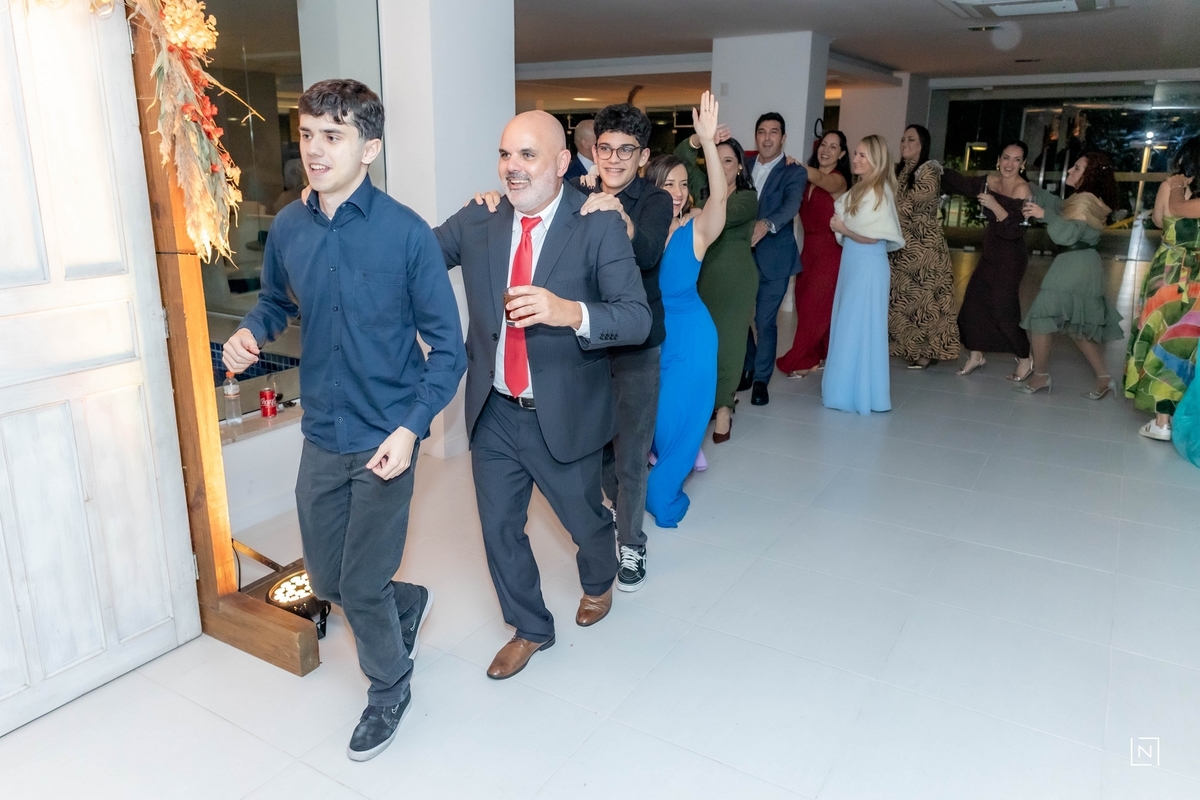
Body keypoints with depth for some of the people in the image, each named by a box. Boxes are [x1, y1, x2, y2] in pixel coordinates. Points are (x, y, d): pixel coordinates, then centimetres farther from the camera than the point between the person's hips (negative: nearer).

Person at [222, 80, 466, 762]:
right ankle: (409, 603, 49)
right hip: (321, 434, 5)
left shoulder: (407, 234, -14)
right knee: (327, 579, 16)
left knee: (361, 587, 6)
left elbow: (447, 345, -11)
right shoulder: (288, 228, 0)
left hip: (385, 440, -5)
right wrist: (250, 332, -4)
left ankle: (390, 693, 35)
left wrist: (411, 428, -19)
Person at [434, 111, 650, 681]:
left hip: (564, 415, -3)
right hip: (494, 414, 3)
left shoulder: (599, 226, -14)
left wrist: (569, 311, -40)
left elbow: (637, 317, -21)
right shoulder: (477, 220, -2)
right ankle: (530, 628, 41)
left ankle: (598, 582, 56)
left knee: (586, 519, 19)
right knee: (499, 528, 15)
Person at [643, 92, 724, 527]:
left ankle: (661, 492, 29)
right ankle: (679, 460, 43)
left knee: (677, 416, 6)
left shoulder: (696, 229, -9)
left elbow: (719, 197, -27)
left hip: (688, 335, -2)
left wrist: (708, 142, -40)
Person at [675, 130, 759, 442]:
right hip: (702, 274, 4)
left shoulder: (748, 198, -6)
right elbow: (681, 157, -5)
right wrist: (701, 138, -23)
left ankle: (723, 406, 9)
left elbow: (722, 215, -26)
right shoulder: (703, 187, 8)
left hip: (735, 278, -4)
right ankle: (717, 396, 23)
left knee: (727, 338, 0)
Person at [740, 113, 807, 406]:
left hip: (773, 257, -3)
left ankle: (761, 379, 18)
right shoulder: (743, 166, 10)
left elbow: (791, 204, -21)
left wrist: (766, 224, -40)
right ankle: (746, 369, 31)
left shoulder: (794, 173, -3)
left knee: (765, 321, 1)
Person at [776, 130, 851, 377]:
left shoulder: (837, 180, -11)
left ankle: (801, 361, 10)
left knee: (815, 307, 0)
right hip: (808, 249, 7)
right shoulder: (808, 181, 10)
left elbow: (818, 177, -32)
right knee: (805, 306, 9)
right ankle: (816, 356, 22)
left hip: (829, 252, -7)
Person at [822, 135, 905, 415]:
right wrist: (841, 227, -5)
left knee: (860, 327, -3)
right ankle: (849, 386, 22)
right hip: (853, 265, 9)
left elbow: (872, 237, -19)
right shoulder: (859, 189, 13)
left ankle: (862, 392, 7)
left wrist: (842, 229, -9)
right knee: (848, 326, 12)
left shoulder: (879, 192, -14)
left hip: (868, 267, -9)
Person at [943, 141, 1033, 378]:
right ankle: (976, 355, 21)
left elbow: (1013, 229, -24)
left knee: (1003, 308, -5)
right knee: (973, 301, 6)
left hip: (1011, 257, -7)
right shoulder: (989, 182, 4)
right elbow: (962, 183, 19)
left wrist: (994, 205, -31)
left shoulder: (1021, 190, -17)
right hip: (991, 253, 8)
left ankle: (1025, 360, 12)